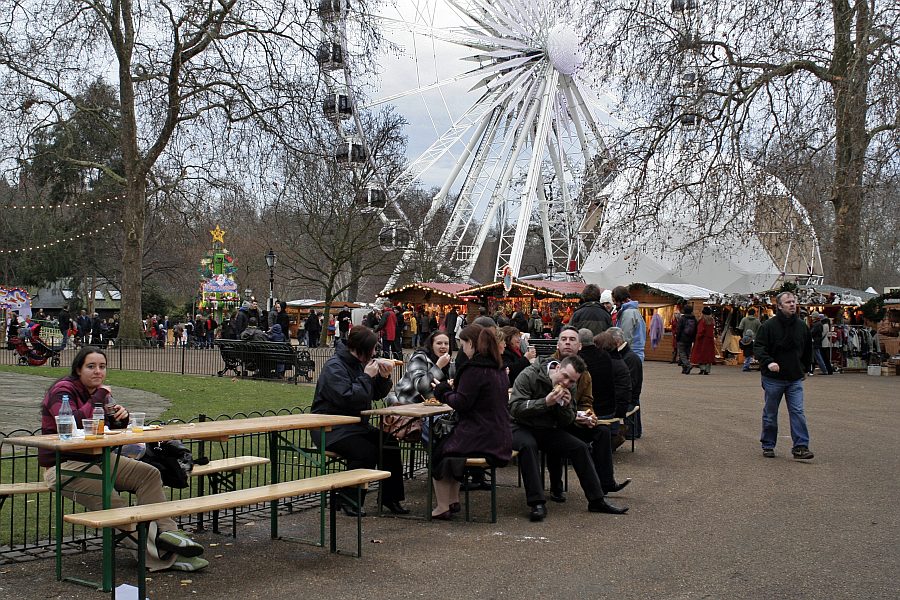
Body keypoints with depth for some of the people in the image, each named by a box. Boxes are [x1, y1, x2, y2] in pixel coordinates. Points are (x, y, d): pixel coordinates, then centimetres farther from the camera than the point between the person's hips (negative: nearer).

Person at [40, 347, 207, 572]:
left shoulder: (99, 392, 14)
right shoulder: (63, 390, -11)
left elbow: (113, 432, 21)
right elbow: (72, 423, -31)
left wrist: (121, 418, -3)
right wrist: (99, 397, -20)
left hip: (98, 459, 9)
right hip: (64, 466, -9)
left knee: (149, 474, -9)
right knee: (112, 504, -25)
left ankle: (166, 531, -18)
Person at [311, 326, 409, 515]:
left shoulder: (360, 363, 13)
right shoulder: (334, 367, -14)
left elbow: (378, 394, 15)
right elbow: (348, 398, -27)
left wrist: (384, 377, -4)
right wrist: (367, 377, -20)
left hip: (357, 424, 9)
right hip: (332, 429, -8)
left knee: (390, 443, -10)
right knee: (366, 451, -29)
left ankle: (390, 497, 1)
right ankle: (349, 500, -13)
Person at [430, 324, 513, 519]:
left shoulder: (474, 368, -18)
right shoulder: (498, 367, 10)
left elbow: (461, 403, -18)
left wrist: (443, 393, 0)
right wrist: (452, 390, 16)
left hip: (480, 439, -9)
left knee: (438, 451, 12)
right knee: (449, 443, 28)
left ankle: (443, 507, 15)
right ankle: (453, 501, 29)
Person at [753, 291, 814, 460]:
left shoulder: (802, 326, 6)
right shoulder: (769, 326, -8)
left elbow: (808, 350, 19)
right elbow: (758, 347, -12)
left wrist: (804, 368, 17)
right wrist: (768, 362, -28)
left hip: (795, 378, 3)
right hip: (773, 378, -3)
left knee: (798, 412, -6)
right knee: (770, 414, 8)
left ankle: (800, 447, -3)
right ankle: (768, 446, 21)